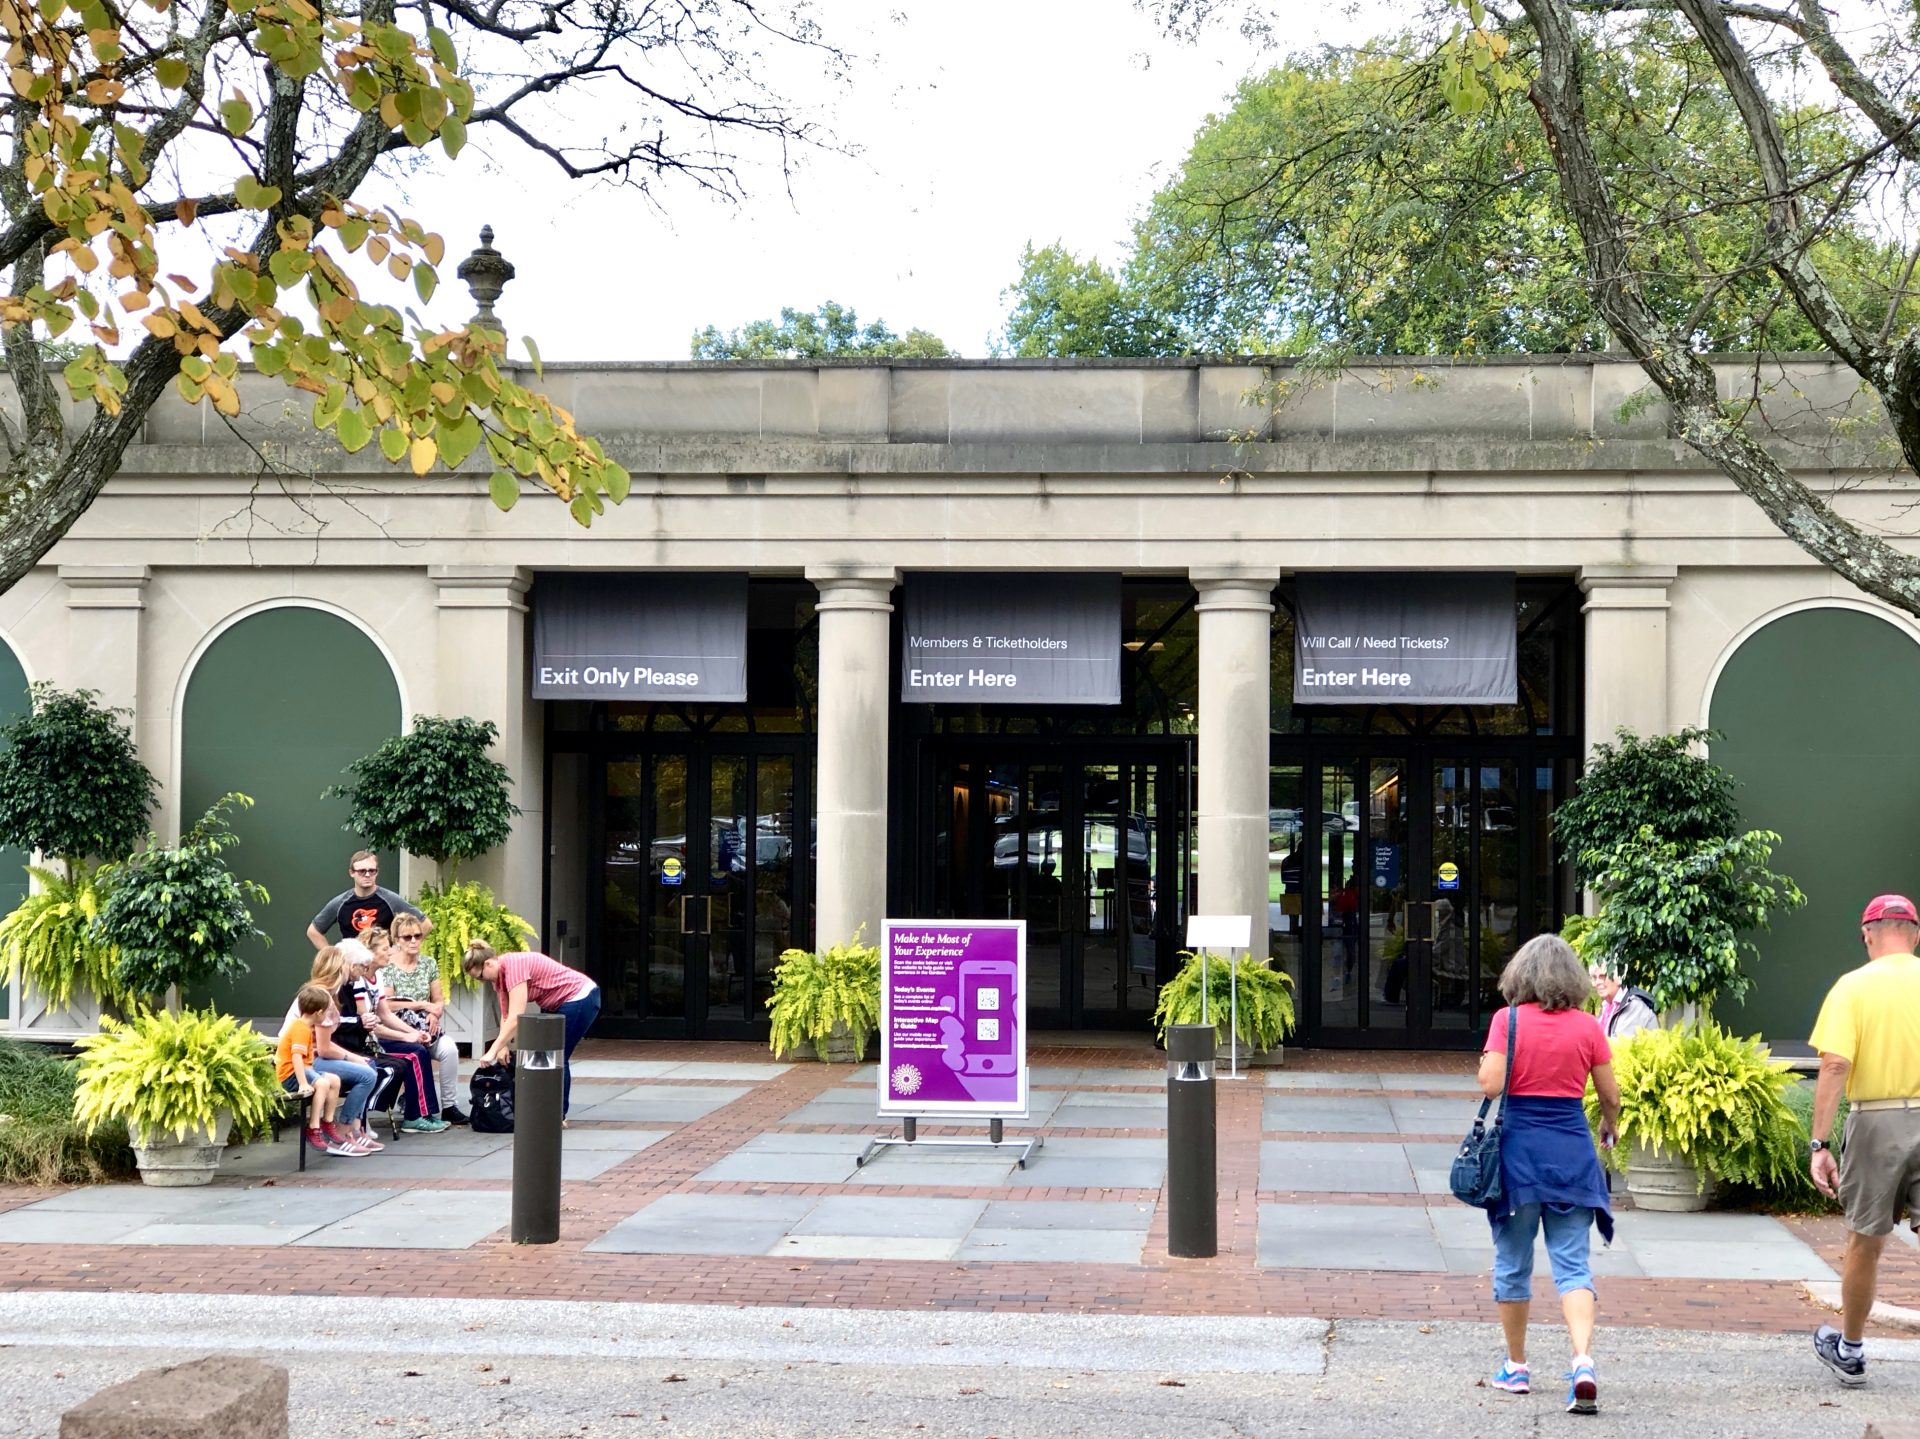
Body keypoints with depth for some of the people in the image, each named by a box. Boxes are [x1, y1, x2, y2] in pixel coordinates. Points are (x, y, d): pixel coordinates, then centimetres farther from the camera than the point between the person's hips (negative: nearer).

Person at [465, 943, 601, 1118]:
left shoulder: (514, 966, -30)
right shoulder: (498, 975, -1)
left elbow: (515, 1018, -34)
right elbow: (505, 1015, -1)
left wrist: (493, 1051, -34)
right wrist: (504, 1046, -16)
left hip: (580, 997, -10)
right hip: (555, 1004, 10)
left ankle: (558, 1115, 0)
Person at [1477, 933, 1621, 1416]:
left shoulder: (1509, 1019, -6)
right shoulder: (1588, 1026, 1)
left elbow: (1490, 1083, -14)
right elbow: (1610, 1095, 7)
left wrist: (1485, 1063, 8)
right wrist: (1609, 1125, 28)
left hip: (1519, 1149, -1)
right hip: (1571, 1153, 1)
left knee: (1513, 1262, 13)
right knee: (1573, 1264, 1)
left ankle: (1515, 1367, 21)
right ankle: (1583, 1361, -18)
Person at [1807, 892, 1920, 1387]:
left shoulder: (1853, 986, -4)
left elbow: (1834, 1066, -13)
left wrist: (1820, 1145, -12)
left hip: (1876, 1121, -1)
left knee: (1865, 1243, 12)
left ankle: (1849, 1350, 28)